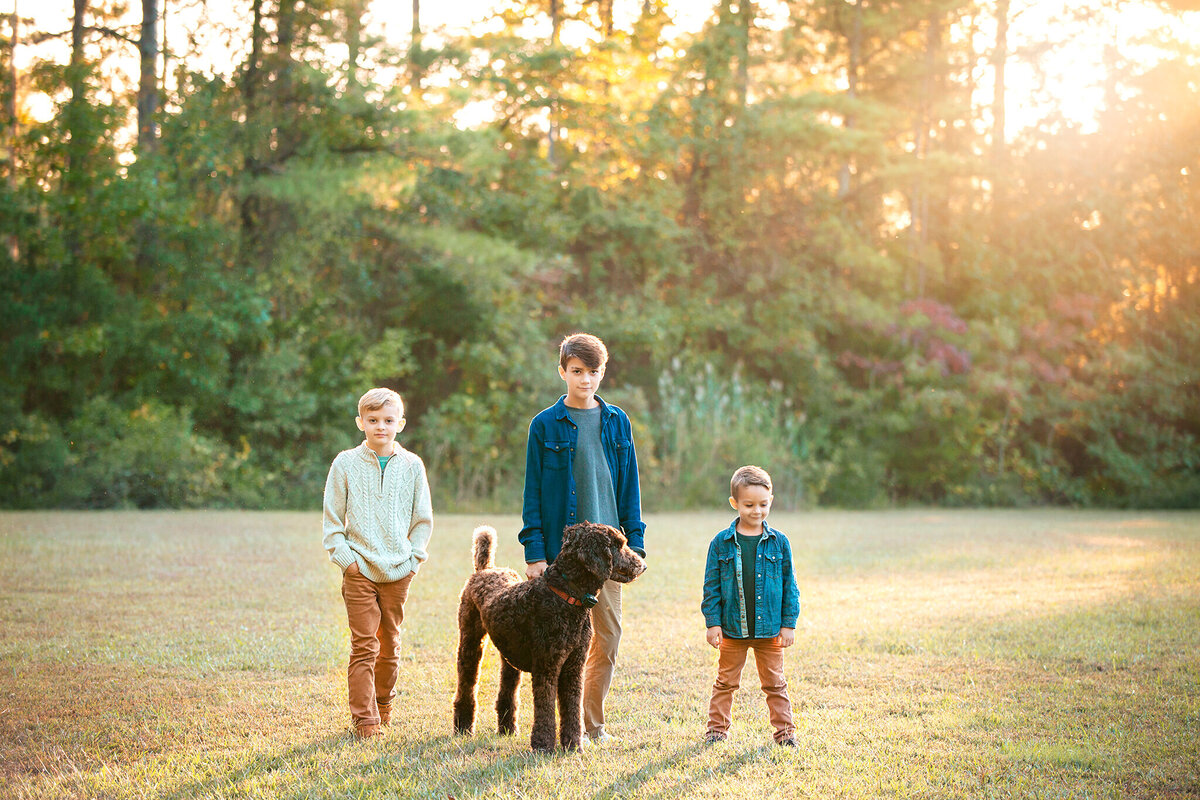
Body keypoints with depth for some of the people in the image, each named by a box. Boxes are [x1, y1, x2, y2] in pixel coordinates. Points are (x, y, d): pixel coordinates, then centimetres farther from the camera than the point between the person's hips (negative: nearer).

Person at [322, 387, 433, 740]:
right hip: (360, 570, -2)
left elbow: (423, 520, 11)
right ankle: (364, 718, -2)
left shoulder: (411, 465, 5)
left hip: (399, 571, 2)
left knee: (390, 643, 10)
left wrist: (413, 558, 2)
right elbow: (332, 519, 3)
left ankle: (383, 703, 29)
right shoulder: (346, 463, 1)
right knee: (363, 646, -6)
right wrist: (346, 558, -6)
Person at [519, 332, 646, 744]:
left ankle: (594, 722, 18)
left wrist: (634, 542, 5)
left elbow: (630, 488, 12)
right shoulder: (546, 425, 0)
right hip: (561, 549, -3)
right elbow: (533, 493, -1)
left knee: (608, 638, 5)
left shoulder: (617, 423, 10)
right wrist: (535, 551, -7)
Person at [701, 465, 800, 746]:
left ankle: (784, 729, 19)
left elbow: (789, 585, 4)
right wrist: (713, 622, -4)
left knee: (775, 683, 9)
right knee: (726, 682, 9)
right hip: (733, 629, 0)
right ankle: (717, 728, 20)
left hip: (770, 629, 0)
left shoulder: (778, 542, -1)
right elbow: (712, 586, 0)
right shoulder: (721, 543, -3)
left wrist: (789, 623, 1)